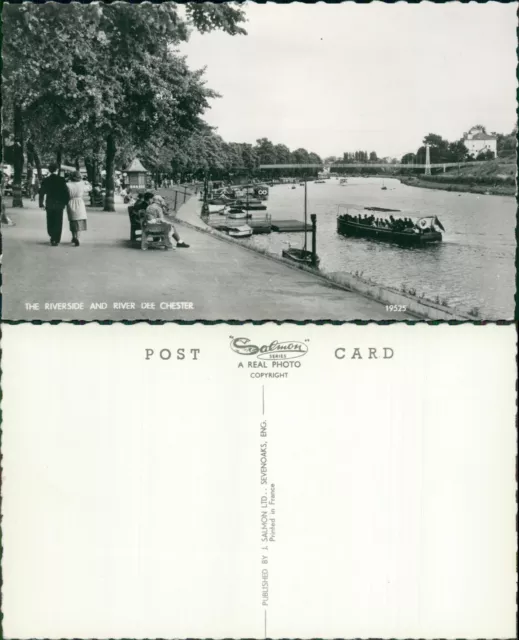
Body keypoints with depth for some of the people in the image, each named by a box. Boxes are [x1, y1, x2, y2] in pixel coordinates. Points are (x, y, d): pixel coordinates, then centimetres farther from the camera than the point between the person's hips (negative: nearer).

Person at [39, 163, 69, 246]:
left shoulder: (45, 181, -1)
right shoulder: (61, 180, -7)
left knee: (50, 222, 17)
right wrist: (66, 202, 3)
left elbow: (41, 193, 0)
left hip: (49, 204, 1)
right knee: (58, 223, 4)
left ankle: (52, 237, 12)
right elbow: (66, 192, -8)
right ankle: (56, 240, 2)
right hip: (59, 204, -1)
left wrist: (41, 204, 6)